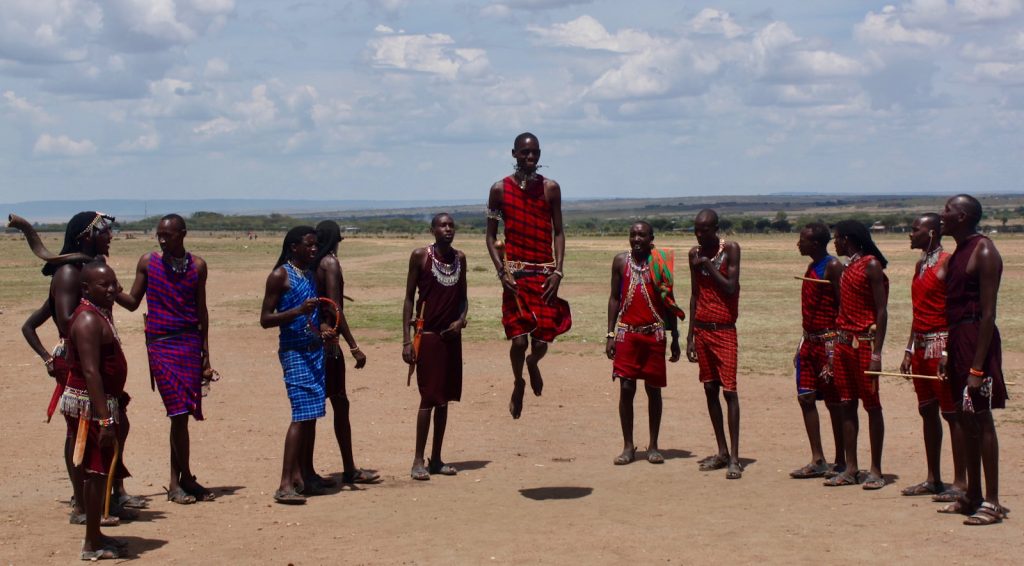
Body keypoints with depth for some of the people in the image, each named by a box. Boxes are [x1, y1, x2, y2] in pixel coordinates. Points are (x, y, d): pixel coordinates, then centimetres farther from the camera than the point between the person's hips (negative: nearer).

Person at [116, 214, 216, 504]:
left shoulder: (197, 265, 6)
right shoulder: (148, 261, 2)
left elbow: (201, 310, 11)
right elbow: (133, 302, 6)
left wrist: (205, 352, 10)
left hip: (190, 343, 2)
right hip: (160, 343, -2)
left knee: (182, 413, 3)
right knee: (179, 412, -8)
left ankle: (175, 482, 13)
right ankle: (186, 478, 3)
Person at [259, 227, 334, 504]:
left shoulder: (311, 274, 15)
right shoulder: (280, 276, -8)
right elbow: (265, 319, -11)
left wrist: (322, 328, 4)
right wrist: (299, 310, -23)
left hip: (315, 350, 8)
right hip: (294, 352, -8)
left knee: (311, 414, 11)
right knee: (302, 414, -13)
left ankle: (305, 474, 21)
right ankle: (286, 484, -14)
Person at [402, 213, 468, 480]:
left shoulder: (459, 258, 9)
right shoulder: (420, 256, -5)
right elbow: (409, 298, -4)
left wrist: (461, 319, -5)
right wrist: (406, 340, -9)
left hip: (452, 335, 5)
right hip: (428, 335, -5)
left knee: (444, 398, 8)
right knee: (429, 397, -7)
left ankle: (436, 459, 16)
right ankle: (418, 460, 1)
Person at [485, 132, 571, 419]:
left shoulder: (550, 188, 4)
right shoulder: (500, 189, 0)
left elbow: (558, 232, 7)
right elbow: (491, 235, 4)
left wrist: (558, 271, -4)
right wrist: (501, 271, -8)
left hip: (545, 271, 1)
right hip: (515, 271, -1)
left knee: (542, 342, -2)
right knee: (519, 339, -9)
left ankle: (533, 363, 36)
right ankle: (518, 383, 22)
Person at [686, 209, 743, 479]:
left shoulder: (730, 249, -6)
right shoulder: (694, 253, 8)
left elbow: (731, 288, -14)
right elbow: (695, 294, 12)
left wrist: (708, 265, -14)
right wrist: (690, 335, 11)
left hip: (724, 330, -5)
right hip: (702, 330, 5)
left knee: (729, 390, -9)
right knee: (710, 389, 7)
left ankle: (734, 457, -9)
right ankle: (721, 452, 15)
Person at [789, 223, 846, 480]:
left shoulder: (833, 267, -12)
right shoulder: (811, 267, 15)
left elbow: (843, 307, -16)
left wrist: (837, 344, -21)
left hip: (828, 340, -9)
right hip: (810, 340, 9)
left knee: (833, 401, -1)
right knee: (806, 398, 5)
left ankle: (840, 462, 9)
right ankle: (818, 461, 11)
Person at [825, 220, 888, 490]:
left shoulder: (871, 266, -8)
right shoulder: (848, 268, 16)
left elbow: (881, 311, -13)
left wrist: (876, 353, -19)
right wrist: (838, 347, 12)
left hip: (865, 343, -8)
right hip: (844, 343, 8)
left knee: (872, 405, -2)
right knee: (847, 405, 7)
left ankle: (876, 471, 2)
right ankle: (851, 469, 11)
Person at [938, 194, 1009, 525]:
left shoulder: (984, 253, -14)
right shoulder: (960, 253, 15)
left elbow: (988, 313, -18)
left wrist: (977, 367, -22)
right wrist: (948, 357, 18)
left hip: (977, 339, -9)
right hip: (957, 338, 9)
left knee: (980, 418, -7)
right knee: (965, 418, 13)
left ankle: (992, 503, -2)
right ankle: (973, 497, 21)